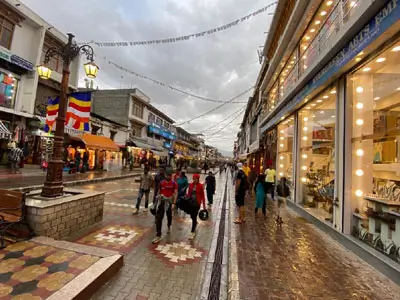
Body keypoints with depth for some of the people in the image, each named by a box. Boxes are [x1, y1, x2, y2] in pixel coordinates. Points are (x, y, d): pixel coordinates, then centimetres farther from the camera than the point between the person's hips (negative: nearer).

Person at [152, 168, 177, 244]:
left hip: (169, 202, -1)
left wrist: (173, 203, -20)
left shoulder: (174, 183, -9)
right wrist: (157, 200, 14)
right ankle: (158, 235, 1)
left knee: (169, 216, 20)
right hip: (161, 201, 2)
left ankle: (169, 226, 52)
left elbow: (175, 194, -12)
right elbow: (159, 192, 11)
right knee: (158, 218, -5)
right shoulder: (161, 183, 0)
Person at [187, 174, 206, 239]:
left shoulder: (200, 186, -9)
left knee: (194, 217, -3)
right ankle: (195, 223, 50)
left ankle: (192, 232, 7)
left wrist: (204, 205, -3)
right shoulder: (190, 185, 0)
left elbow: (202, 196, -5)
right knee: (192, 216, 16)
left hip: (197, 203, -4)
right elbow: (189, 193, 7)